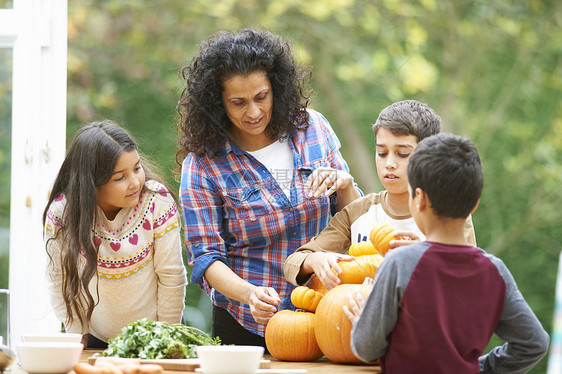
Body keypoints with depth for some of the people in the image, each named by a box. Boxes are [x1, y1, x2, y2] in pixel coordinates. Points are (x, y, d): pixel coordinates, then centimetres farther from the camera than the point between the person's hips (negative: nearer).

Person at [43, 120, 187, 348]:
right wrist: (79, 337, 0)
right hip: (95, 340, 1)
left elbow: (171, 277, -8)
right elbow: (59, 278, -1)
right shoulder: (61, 212, -14)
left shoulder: (157, 201, -16)